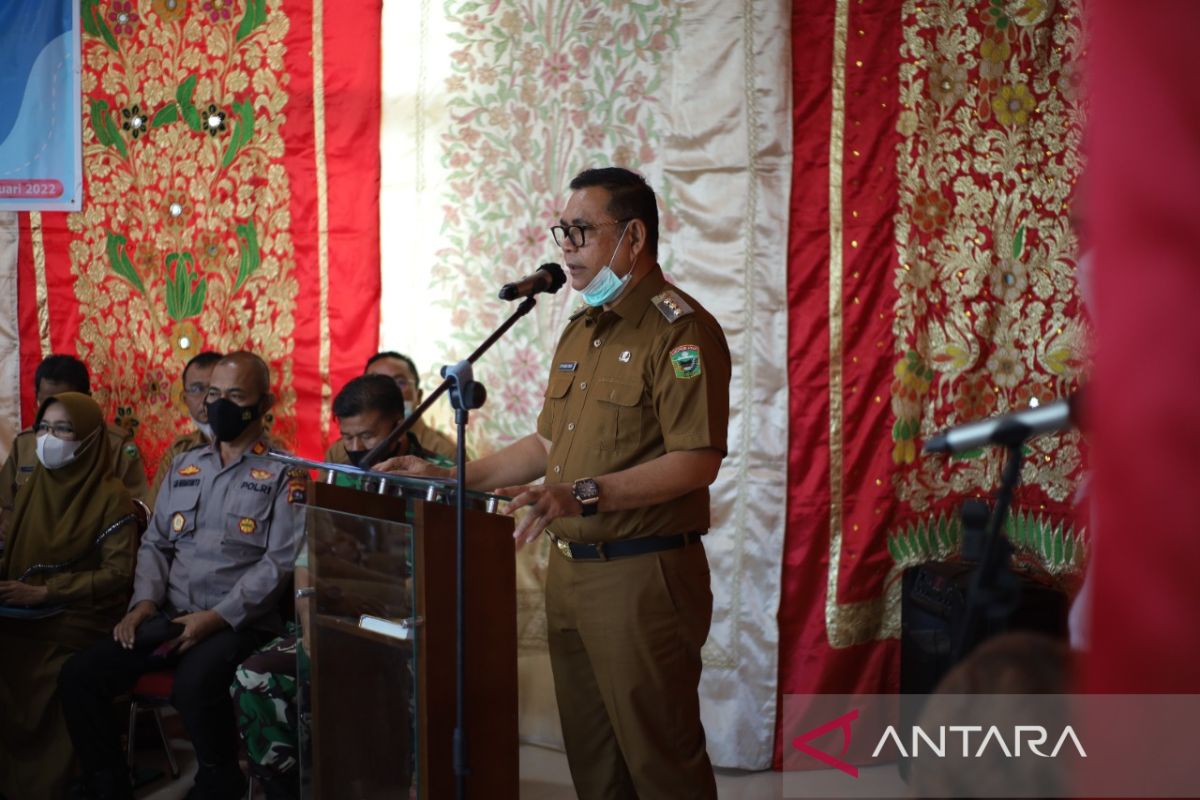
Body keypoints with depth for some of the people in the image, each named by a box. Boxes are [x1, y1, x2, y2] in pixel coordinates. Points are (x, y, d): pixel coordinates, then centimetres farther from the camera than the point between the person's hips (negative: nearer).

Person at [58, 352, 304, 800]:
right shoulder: (184, 467, 18)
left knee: (194, 685, -35)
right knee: (79, 676, -11)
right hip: (169, 617, 6)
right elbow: (156, 544, 19)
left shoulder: (282, 473, -2)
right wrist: (144, 603, 0)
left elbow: (281, 561, -10)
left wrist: (217, 617, -18)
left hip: (241, 624, -6)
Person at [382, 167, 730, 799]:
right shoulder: (581, 331, 15)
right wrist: (449, 477, 13)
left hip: (643, 574, -8)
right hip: (570, 569, 9)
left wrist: (582, 496, -28)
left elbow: (697, 461, -21)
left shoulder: (679, 329, -13)